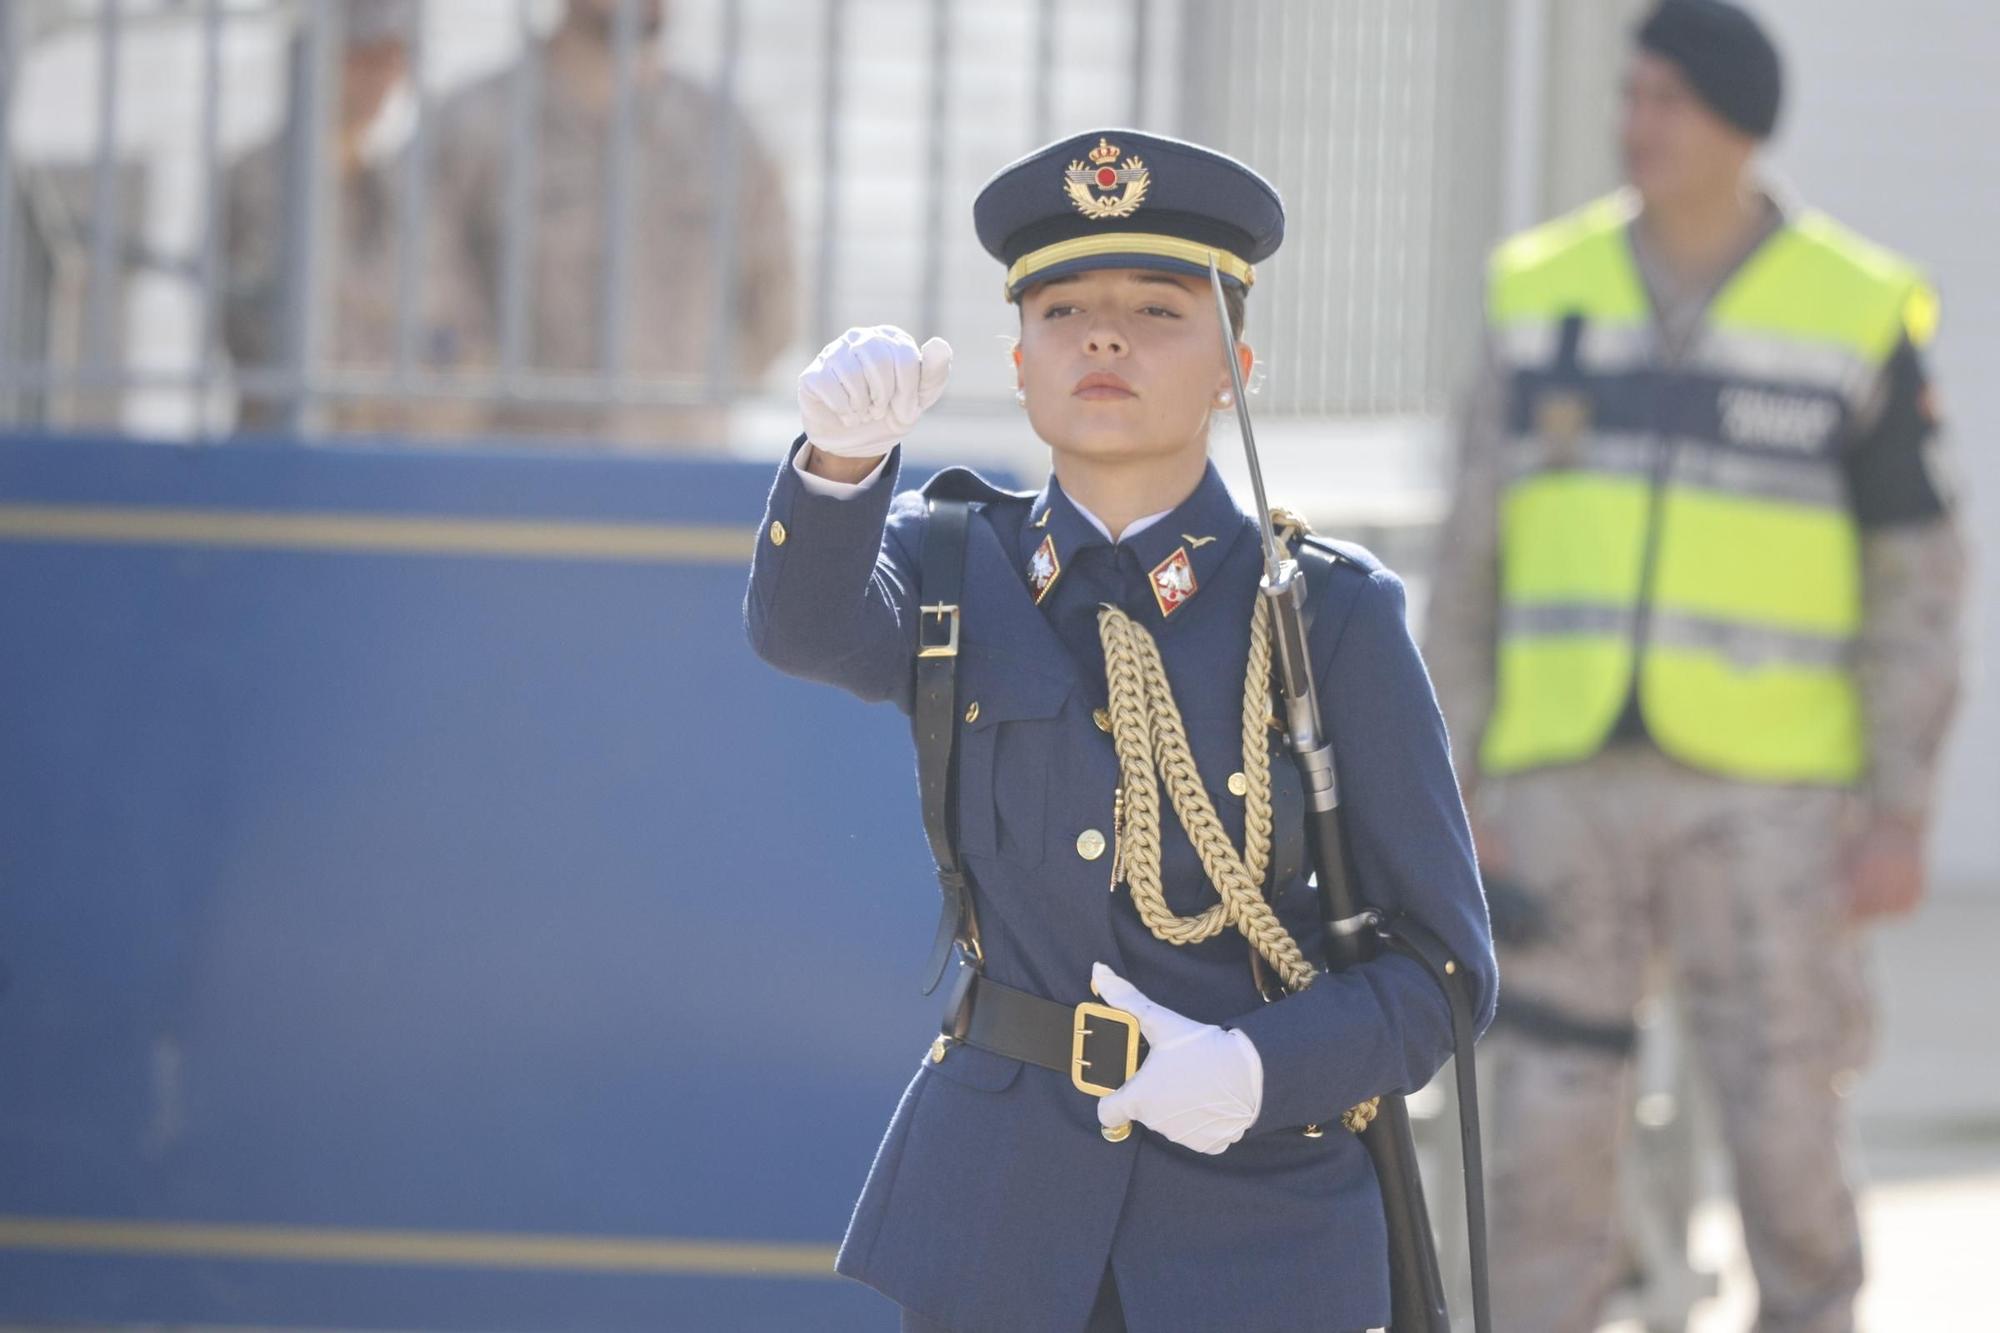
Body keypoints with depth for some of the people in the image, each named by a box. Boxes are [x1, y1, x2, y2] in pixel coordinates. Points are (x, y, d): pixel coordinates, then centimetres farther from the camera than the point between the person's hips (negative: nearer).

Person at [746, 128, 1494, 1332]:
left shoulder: (1333, 621, -2)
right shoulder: (960, 570, 5)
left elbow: (1440, 970, -2)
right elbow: (810, 623, -20)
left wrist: (1256, 1073, -20)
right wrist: (846, 449, -41)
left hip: (1256, 1235, -2)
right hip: (998, 1226, 2)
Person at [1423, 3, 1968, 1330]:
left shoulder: (1860, 317, -4)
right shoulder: (1544, 293, 4)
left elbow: (1917, 583, -2)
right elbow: (1481, 562, 7)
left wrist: (1904, 818, -10)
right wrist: (1453, 790, 2)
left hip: (1767, 792, -2)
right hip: (1569, 783, 2)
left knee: (1785, 1134, -1)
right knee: (1546, 1136, -1)